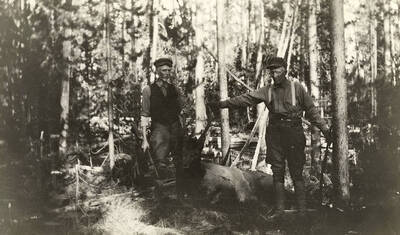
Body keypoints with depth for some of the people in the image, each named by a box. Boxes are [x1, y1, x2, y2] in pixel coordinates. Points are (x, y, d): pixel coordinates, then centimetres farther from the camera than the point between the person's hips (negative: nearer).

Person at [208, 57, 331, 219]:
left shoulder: (297, 88, 2)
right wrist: (222, 104, -5)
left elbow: (311, 110, 5)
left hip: (294, 134, -3)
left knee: (296, 173, 0)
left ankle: (302, 210, 6)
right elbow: (246, 99, 2)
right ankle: (279, 209, 10)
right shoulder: (267, 91, 8)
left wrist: (324, 129, 3)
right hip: (275, 134, 3)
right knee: (277, 173, 4)